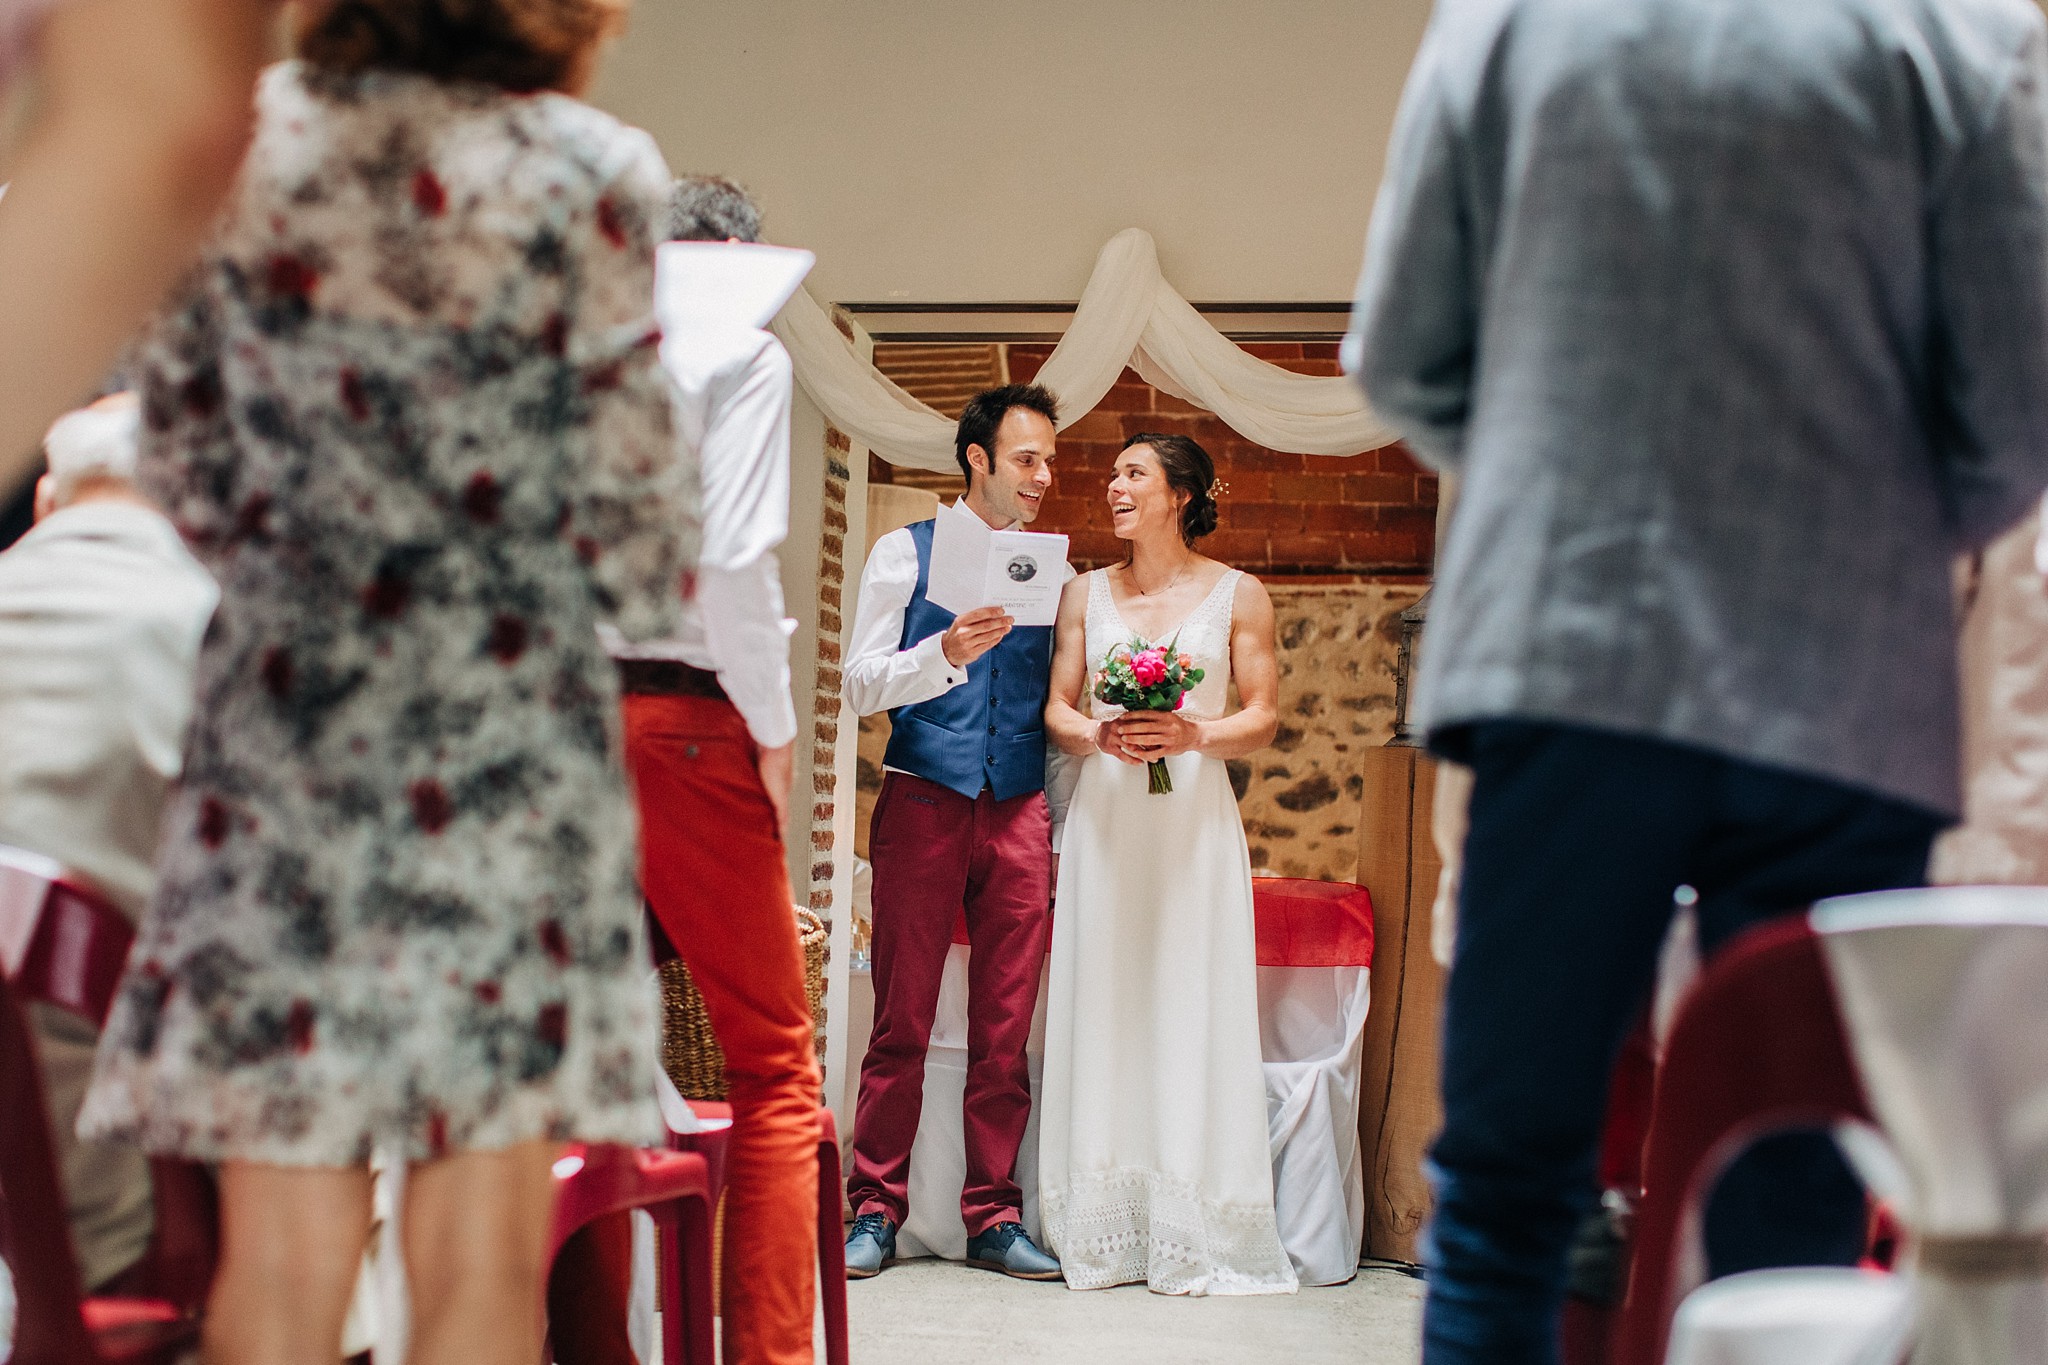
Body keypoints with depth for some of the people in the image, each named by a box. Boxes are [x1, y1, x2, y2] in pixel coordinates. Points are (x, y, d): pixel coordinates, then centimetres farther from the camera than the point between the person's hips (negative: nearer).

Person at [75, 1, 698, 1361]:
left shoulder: (245, 139, 4)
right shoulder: (589, 168, -7)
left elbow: (187, 468, 9)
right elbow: (630, 514, -6)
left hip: (279, 711, 3)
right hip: (506, 733, -3)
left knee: (280, 1256, 7)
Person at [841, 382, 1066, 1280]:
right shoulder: (906, 553, 6)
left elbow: (1059, 704, 16)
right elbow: (860, 684, -1)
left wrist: (1063, 819, 9)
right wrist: (945, 652, -19)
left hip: (1019, 813, 3)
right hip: (923, 803, -3)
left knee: (1006, 1030, 3)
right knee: (902, 1023, -2)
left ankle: (993, 1220, 8)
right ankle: (875, 1212, 5)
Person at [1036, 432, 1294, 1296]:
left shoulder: (1237, 595, 4)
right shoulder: (1086, 593, 12)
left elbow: (1263, 718, 2)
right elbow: (1057, 708, 11)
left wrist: (1194, 735, -16)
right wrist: (1097, 735, -10)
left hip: (1195, 819, -2)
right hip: (1104, 817, 2)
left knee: (1190, 1007, -5)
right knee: (1104, 1007, -1)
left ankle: (1191, 1235, 0)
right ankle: (1108, 1230, 2)